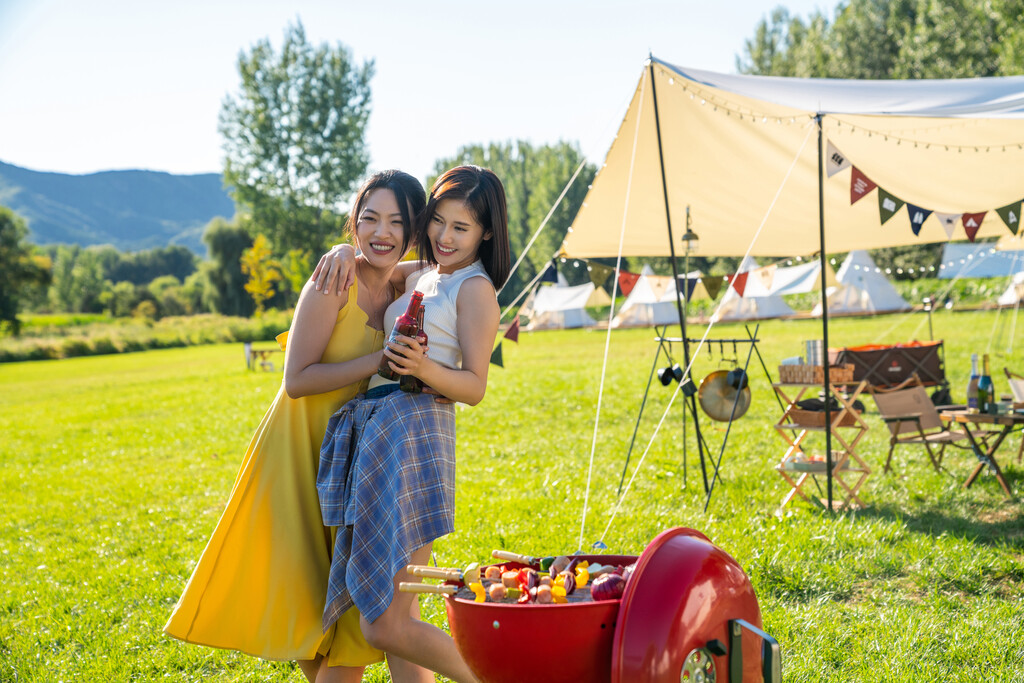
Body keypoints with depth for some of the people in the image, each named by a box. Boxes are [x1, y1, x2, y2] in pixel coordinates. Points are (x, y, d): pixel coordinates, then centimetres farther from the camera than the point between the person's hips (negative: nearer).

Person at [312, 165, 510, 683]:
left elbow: (475, 387, -7)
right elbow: (370, 252, 37)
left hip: (412, 433, -8)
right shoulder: (422, 276, 22)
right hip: (371, 431, 8)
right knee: (394, 614, 5)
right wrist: (343, 253, 14)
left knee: (385, 627, -11)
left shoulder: (475, 289, -1)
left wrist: (424, 369, -26)